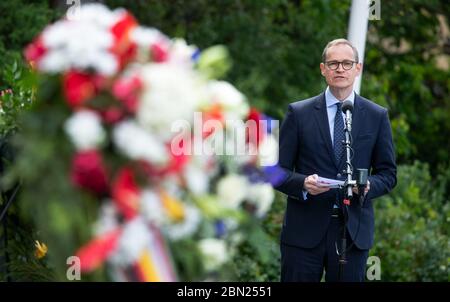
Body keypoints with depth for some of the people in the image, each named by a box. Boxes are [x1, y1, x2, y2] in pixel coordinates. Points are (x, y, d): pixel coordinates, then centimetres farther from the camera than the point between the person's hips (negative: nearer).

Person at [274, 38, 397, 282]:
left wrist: (369, 186, -12)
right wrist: (303, 183, -18)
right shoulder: (298, 113, 4)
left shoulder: (377, 116, 8)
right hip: (304, 231, -1)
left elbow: (388, 173, 10)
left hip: (354, 231, 1)